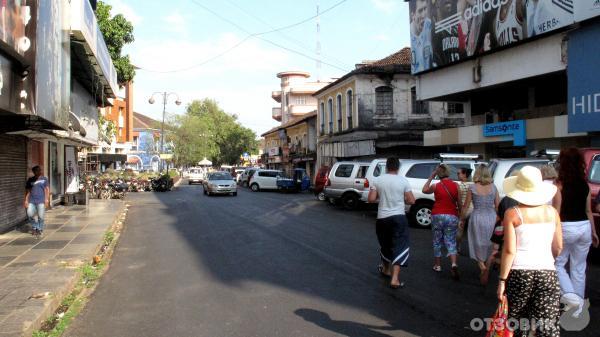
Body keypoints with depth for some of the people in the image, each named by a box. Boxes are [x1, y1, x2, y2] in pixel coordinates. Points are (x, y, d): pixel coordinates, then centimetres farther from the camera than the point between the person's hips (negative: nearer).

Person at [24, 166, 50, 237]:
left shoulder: (44, 179, 6)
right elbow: (27, 191, 15)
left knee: (40, 216, -4)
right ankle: (34, 227, 14)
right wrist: (26, 200, 8)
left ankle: (40, 229, 14)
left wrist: (47, 199, -5)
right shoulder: (30, 180, 13)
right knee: (30, 214, -9)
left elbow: (47, 190, 3)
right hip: (31, 201, 3)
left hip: (41, 201, -2)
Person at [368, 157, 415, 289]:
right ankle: (395, 278, -12)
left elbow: (371, 199, -6)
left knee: (385, 245, 22)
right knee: (400, 247, -1)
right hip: (398, 217, -3)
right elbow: (411, 201, -5)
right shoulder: (403, 181, -5)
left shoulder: (378, 180, -2)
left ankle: (386, 269, 41)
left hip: (382, 218, 3)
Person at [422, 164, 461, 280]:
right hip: (452, 216, 1)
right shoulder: (456, 186, -3)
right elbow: (459, 203, 1)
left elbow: (424, 190, 13)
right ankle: (454, 264, -13)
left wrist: (431, 177, 11)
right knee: (451, 242, 7)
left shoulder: (436, 186, -6)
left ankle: (437, 265, 22)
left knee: (437, 241, 13)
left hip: (437, 216, -1)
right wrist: (460, 214, 14)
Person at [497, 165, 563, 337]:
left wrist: (502, 280, -5)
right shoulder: (552, 212, 4)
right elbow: (558, 247, 10)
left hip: (519, 272, -2)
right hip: (547, 273, 2)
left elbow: (509, 250, -10)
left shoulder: (512, 214, -7)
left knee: (518, 323, 16)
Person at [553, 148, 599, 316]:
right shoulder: (585, 184, 5)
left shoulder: (560, 183, -11)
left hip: (566, 228, -5)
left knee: (557, 264, 13)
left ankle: (570, 296, -4)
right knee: (579, 268, 14)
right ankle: (578, 304, 21)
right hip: (584, 228, 5)